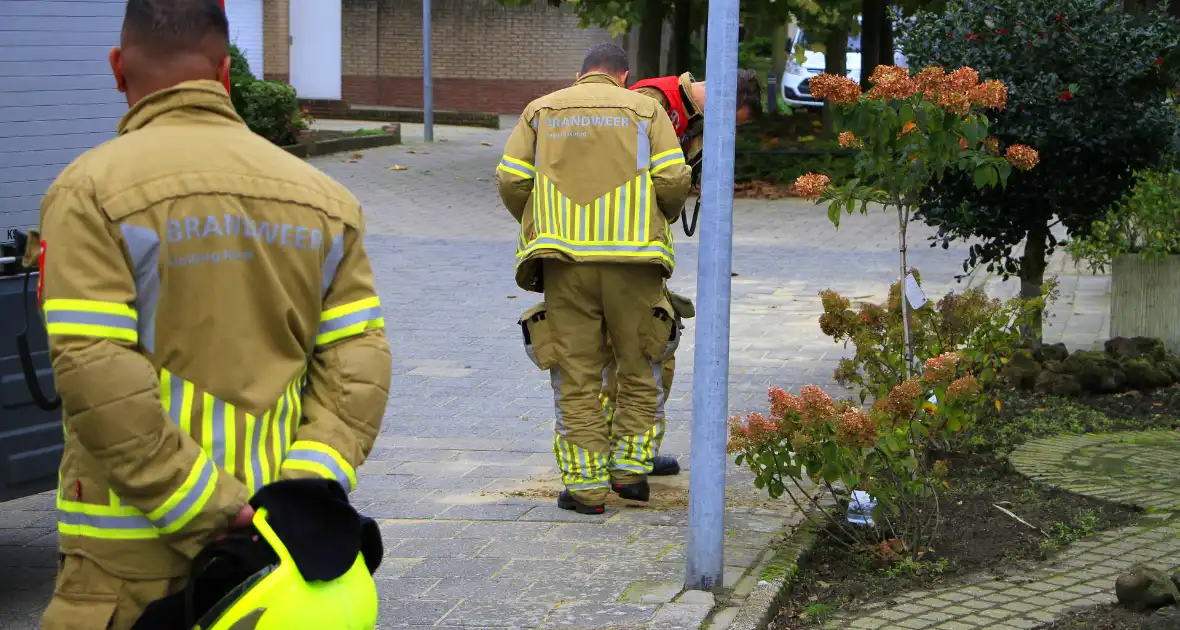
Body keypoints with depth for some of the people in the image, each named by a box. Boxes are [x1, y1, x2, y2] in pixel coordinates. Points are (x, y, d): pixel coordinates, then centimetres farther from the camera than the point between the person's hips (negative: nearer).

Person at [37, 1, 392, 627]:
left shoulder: (91, 193, -7)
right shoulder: (322, 198, 9)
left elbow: (94, 374, -16)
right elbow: (359, 362, 0)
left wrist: (207, 510, -15)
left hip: (132, 554, -5)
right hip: (275, 545, 5)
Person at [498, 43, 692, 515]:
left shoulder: (542, 110, 14)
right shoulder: (645, 110, 9)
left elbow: (511, 180, 4)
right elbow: (672, 180, -2)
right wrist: (663, 218, 17)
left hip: (565, 257, 1)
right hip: (632, 258, -1)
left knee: (576, 373, 4)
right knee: (640, 366, 14)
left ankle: (585, 484, 3)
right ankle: (630, 467, 11)